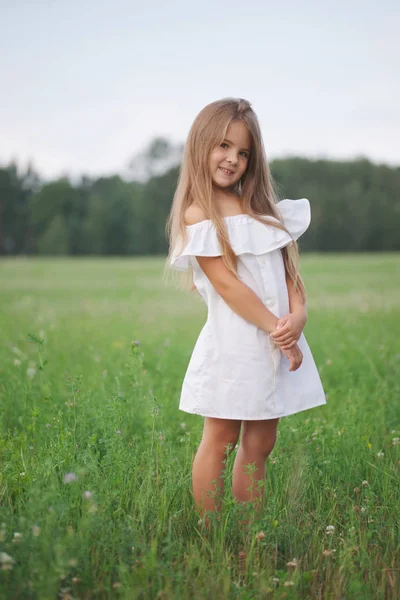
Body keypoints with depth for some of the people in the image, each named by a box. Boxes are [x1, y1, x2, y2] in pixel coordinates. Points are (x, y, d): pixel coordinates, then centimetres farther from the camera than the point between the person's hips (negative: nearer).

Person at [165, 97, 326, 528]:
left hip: (278, 344, 7)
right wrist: (277, 330, -16)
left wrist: (297, 316, -10)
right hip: (234, 343, -6)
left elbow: (288, 268, 8)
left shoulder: (262, 209, 13)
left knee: (260, 444, 11)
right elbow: (226, 283, -15)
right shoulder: (199, 214, -8)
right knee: (220, 441, 3)